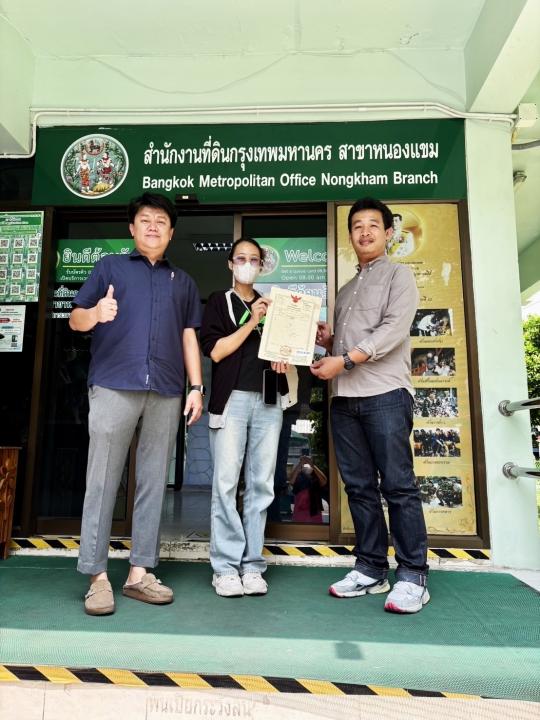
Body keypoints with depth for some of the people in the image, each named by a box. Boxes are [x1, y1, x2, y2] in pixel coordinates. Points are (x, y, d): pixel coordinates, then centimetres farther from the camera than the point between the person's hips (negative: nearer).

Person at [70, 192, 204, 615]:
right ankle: (98, 576, 8)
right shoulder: (110, 266, 14)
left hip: (166, 392, 3)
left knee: (154, 484, 4)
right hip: (114, 386, -2)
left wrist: (197, 386, 6)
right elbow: (76, 319, 7)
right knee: (102, 481, -1)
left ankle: (140, 572, 13)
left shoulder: (183, 282, 22)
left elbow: (189, 337, 17)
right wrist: (96, 313, -16)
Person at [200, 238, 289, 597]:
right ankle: (226, 566, 4)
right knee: (226, 483, -6)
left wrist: (284, 356, 5)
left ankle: (252, 565, 10)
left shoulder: (271, 305, 20)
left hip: (269, 402, 4)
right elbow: (215, 351, -3)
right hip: (232, 399, -3)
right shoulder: (218, 302, 9)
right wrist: (251, 322, -10)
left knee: (261, 485, 2)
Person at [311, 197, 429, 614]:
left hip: (386, 394, -6)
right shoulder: (346, 290, 25)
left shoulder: (399, 275, 6)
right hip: (345, 399, 6)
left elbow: (394, 330, -9)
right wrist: (327, 341, 5)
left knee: (398, 486, -5)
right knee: (360, 486, 6)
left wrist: (344, 361, -14)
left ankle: (413, 576, 5)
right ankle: (371, 568, 15)